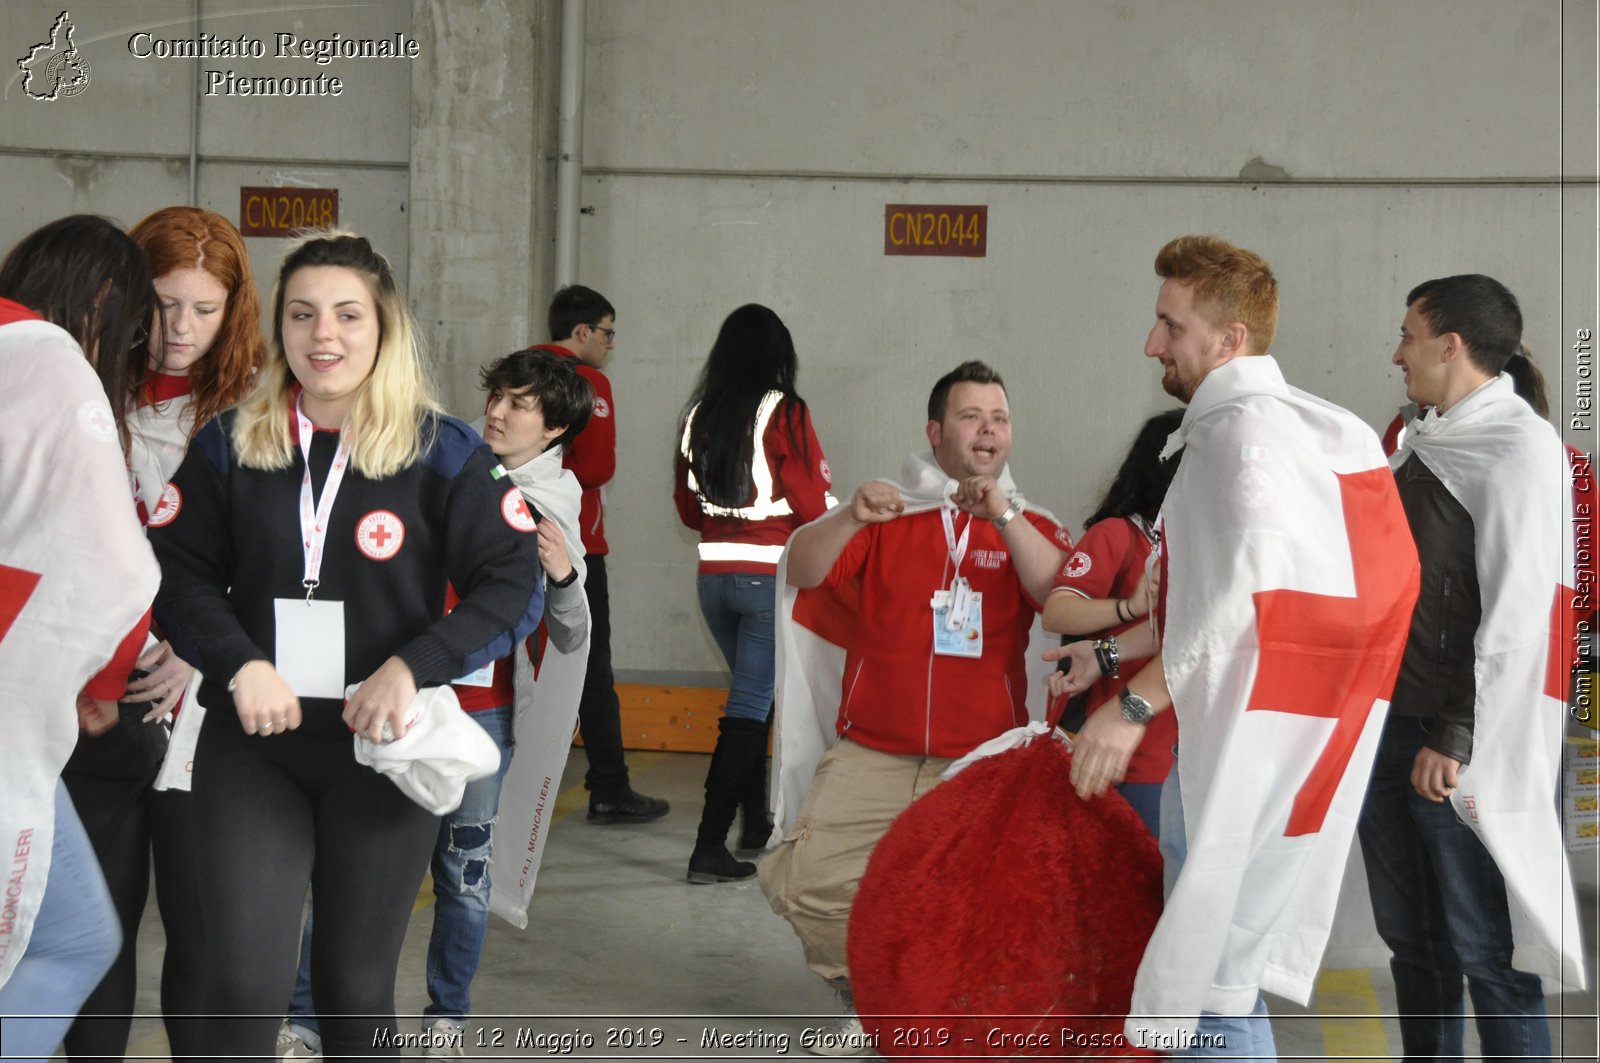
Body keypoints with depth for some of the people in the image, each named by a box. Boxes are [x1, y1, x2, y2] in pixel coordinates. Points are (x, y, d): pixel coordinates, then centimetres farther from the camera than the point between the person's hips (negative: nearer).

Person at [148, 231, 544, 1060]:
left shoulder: (444, 454, -2)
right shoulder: (228, 446, 4)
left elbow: (513, 589, -6)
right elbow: (179, 573, 3)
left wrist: (411, 666, -19)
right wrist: (239, 665, -15)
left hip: (382, 747, -1)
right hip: (250, 744, 1)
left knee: (357, 993, 10)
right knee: (244, 991, -6)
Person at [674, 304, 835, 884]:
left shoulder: (697, 415, 4)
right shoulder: (784, 413, -11)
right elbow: (815, 504, -11)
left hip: (714, 573, 6)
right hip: (774, 575, -6)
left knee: (754, 694, 23)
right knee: (748, 708, -3)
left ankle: (755, 822, 34)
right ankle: (710, 847, -8)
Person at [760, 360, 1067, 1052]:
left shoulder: (1028, 528, 12)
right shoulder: (887, 517, 13)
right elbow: (801, 571, -2)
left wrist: (1003, 517, -20)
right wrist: (849, 518, -21)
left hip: (982, 766, -1)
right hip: (870, 757, 1)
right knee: (801, 881, -13)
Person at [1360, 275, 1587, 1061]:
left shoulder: (1521, 448, -11)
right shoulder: (1418, 442, 14)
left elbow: (1516, 617, -17)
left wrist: (1456, 738, -19)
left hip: (1459, 745, -8)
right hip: (1387, 721, 8)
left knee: (1484, 949, -2)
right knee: (1408, 934, 15)